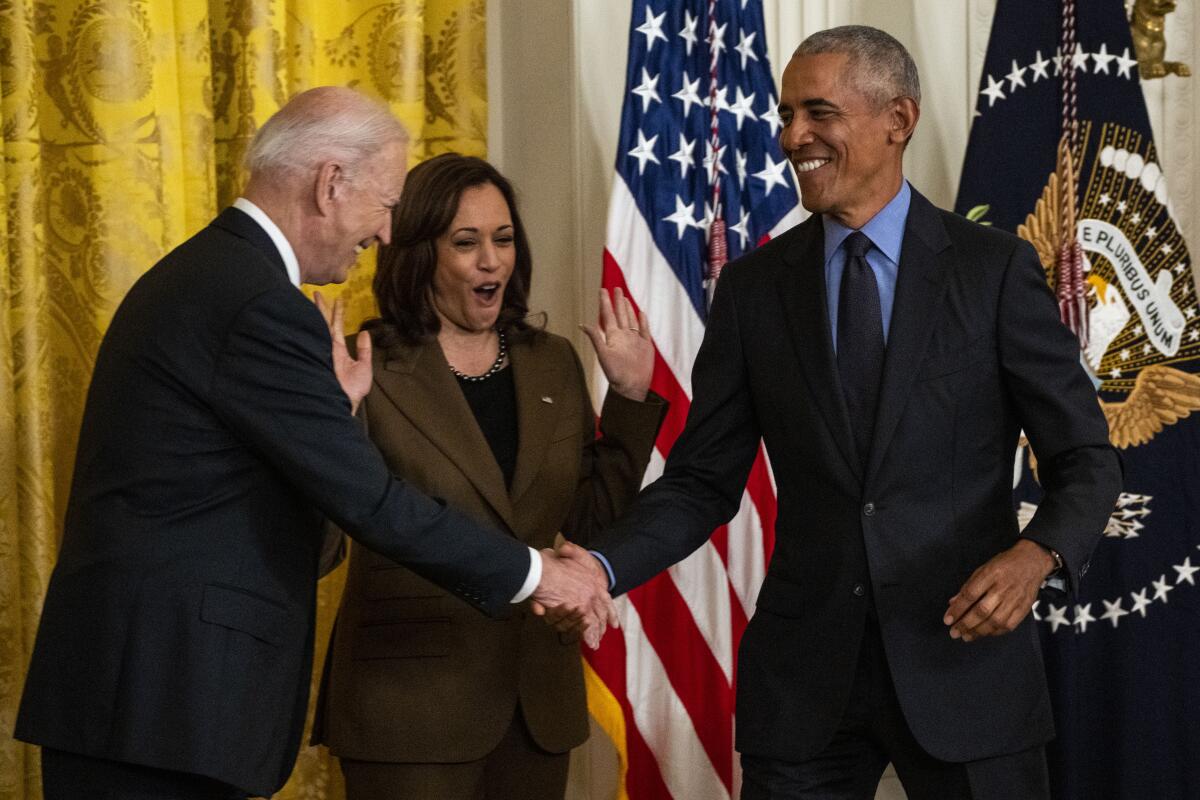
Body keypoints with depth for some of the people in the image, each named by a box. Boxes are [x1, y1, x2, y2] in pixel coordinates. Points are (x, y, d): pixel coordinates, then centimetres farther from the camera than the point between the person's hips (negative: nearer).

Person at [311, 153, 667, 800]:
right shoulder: (370, 370, -8)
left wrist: (629, 396, 2)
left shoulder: (552, 364, 9)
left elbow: (592, 521, 10)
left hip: (536, 695, 5)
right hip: (412, 698, -5)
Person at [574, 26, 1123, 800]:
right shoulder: (755, 286, 5)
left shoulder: (995, 268, -2)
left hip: (964, 656, -2)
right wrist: (598, 567, -12)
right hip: (803, 675, 2)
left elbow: (1085, 456, 0)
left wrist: (1038, 554, -21)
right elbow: (703, 479, 6)